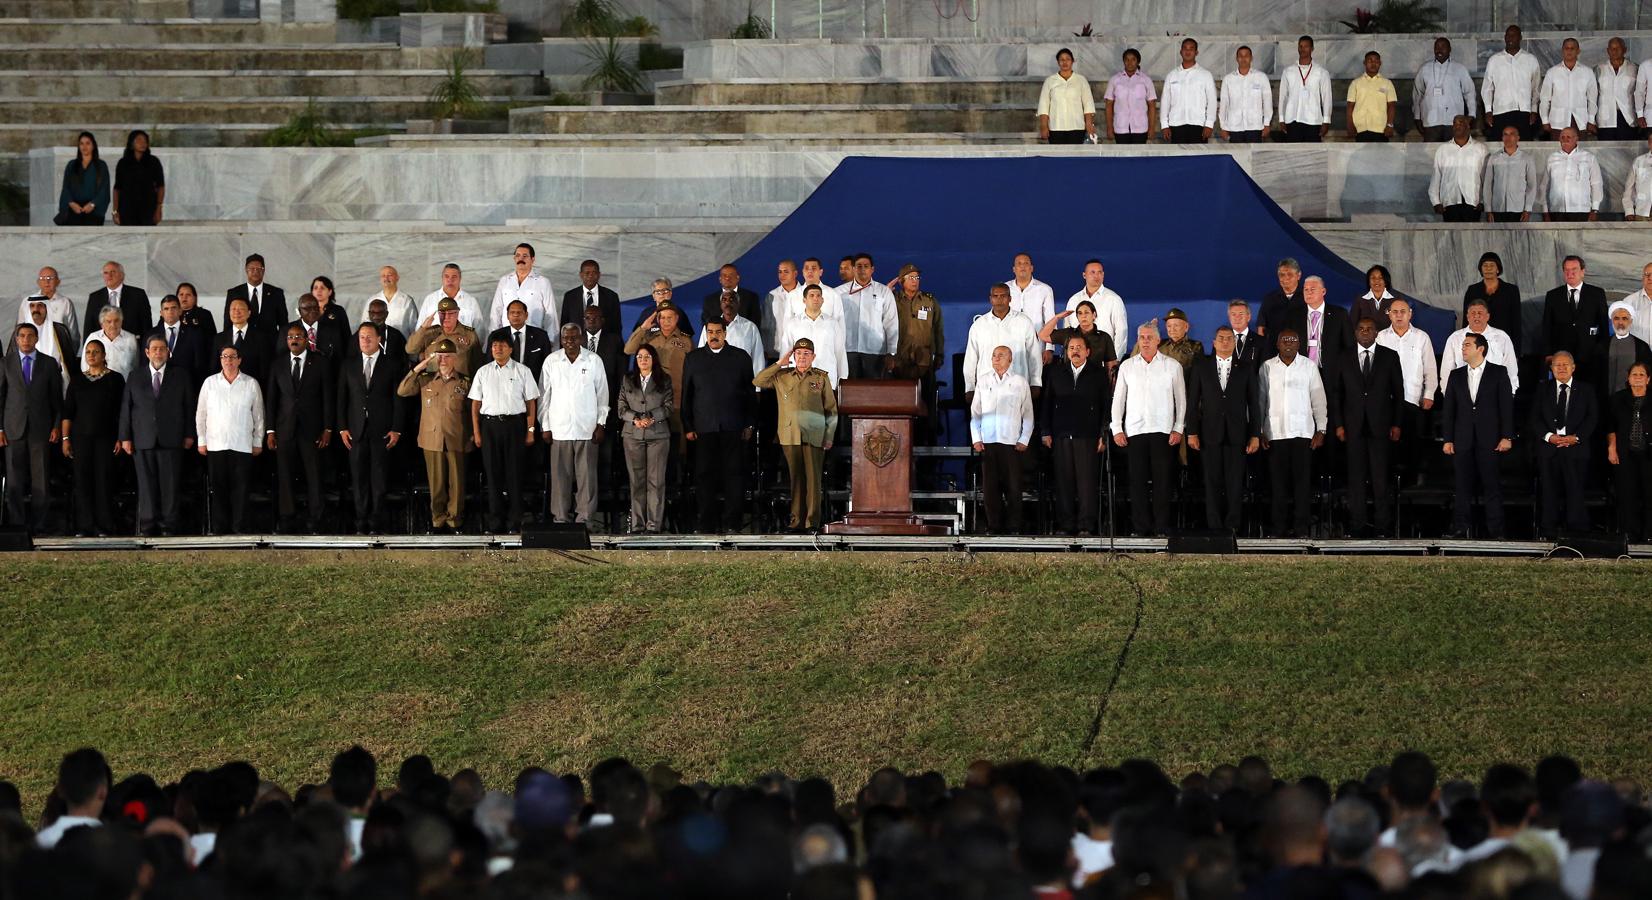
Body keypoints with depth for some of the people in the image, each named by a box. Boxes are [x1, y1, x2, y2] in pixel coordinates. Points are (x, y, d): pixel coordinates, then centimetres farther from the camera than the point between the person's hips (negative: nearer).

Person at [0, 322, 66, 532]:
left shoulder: (49, 364, 9)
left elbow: (57, 398, 10)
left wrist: (57, 426, 1)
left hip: (41, 428, 0)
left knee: (41, 480, -2)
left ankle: (39, 525, 1)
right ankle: (17, 524, 1)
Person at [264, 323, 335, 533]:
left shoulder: (320, 363, 4)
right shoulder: (278, 364, 10)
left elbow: (328, 397, 3)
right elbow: (270, 398, 10)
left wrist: (328, 429, -3)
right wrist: (270, 430, 3)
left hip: (311, 429, -2)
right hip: (285, 429, 2)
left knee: (313, 476, -3)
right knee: (285, 477, -1)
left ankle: (313, 522, 1)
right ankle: (287, 522, 3)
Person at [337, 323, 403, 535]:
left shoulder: (392, 365, 6)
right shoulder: (348, 367, 13)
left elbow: (398, 399, 2)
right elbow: (342, 399, 11)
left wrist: (396, 429, -5)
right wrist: (342, 428, 1)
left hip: (381, 431, -2)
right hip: (356, 430, 2)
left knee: (378, 479, -4)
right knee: (359, 479, 0)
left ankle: (375, 523, -2)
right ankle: (361, 523, 3)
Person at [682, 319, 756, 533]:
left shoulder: (740, 357, 9)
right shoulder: (693, 359, 12)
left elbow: (750, 393, 9)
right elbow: (686, 395, 11)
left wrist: (749, 425, 3)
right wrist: (688, 427, 4)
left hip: (733, 427, -1)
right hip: (704, 427, 1)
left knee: (734, 473, -4)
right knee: (704, 475, -2)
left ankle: (731, 522, -1)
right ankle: (708, 523, 2)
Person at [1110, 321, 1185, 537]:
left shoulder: (1172, 366, 7)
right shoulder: (1127, 366, 11)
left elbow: (1181, 399, 8)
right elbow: (1118, 398, 12)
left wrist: (1178, 429, 0)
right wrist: (1116, 429, 5)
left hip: (1162, 430, -1)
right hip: (1134, 430, 2)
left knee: (1161, 479, -5)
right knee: (1137, 480, -1)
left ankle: (1162, 526, -2)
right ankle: (1140, 527, 3)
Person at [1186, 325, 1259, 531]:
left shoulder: (1246, 368, 8)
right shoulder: (1201, 366, 8)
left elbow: (1254, 403, 7)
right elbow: (1193, 400, 6)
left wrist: (1255, 435, 1)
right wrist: (1192, 432, -1)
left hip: (1236, 434, 0)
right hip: (1210, 434, 0)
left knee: (1235, 482, -3)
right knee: (1212, 482, -1)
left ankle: (1232, 526, 1)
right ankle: (1214, 527, 2)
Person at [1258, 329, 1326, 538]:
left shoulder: (1309, 366, 7)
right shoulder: (1267, 367, 8)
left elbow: (1319, 400, 7)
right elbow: (1260, 400, 9)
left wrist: (1321, 430, 0)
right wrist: (1259, 431, 3)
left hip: (1302, 432, -1)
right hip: (1275, 432, 1)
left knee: (1302, 480, -5)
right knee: (1278, 481, -1)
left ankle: (1301, 527, -2)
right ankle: (1280, 528, 3)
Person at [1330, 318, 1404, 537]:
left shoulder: (1390, 357, 7)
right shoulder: (1342, 360, 10)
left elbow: (1398, 392, 7)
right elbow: (1334, 394, 10)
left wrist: (1396, 424, 0)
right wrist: (1338, 424, 1)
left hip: (1380, 426, -1)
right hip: (1353, 427, 1)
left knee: (1380, 477, -6)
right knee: (1356, 476, 1)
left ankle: (1384, 525, -4)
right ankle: (1357, 525, 3)